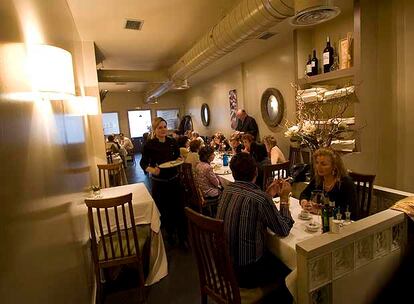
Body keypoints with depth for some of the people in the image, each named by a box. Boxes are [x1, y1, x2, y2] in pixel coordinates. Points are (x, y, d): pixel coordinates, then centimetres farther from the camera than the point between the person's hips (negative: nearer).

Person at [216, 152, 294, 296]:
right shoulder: (260, 198, -26)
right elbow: (284, 230, -12)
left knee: (275, 257, 29)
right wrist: (284, 198, -2)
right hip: (246, 273, -7)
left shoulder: (227, 190, -5)